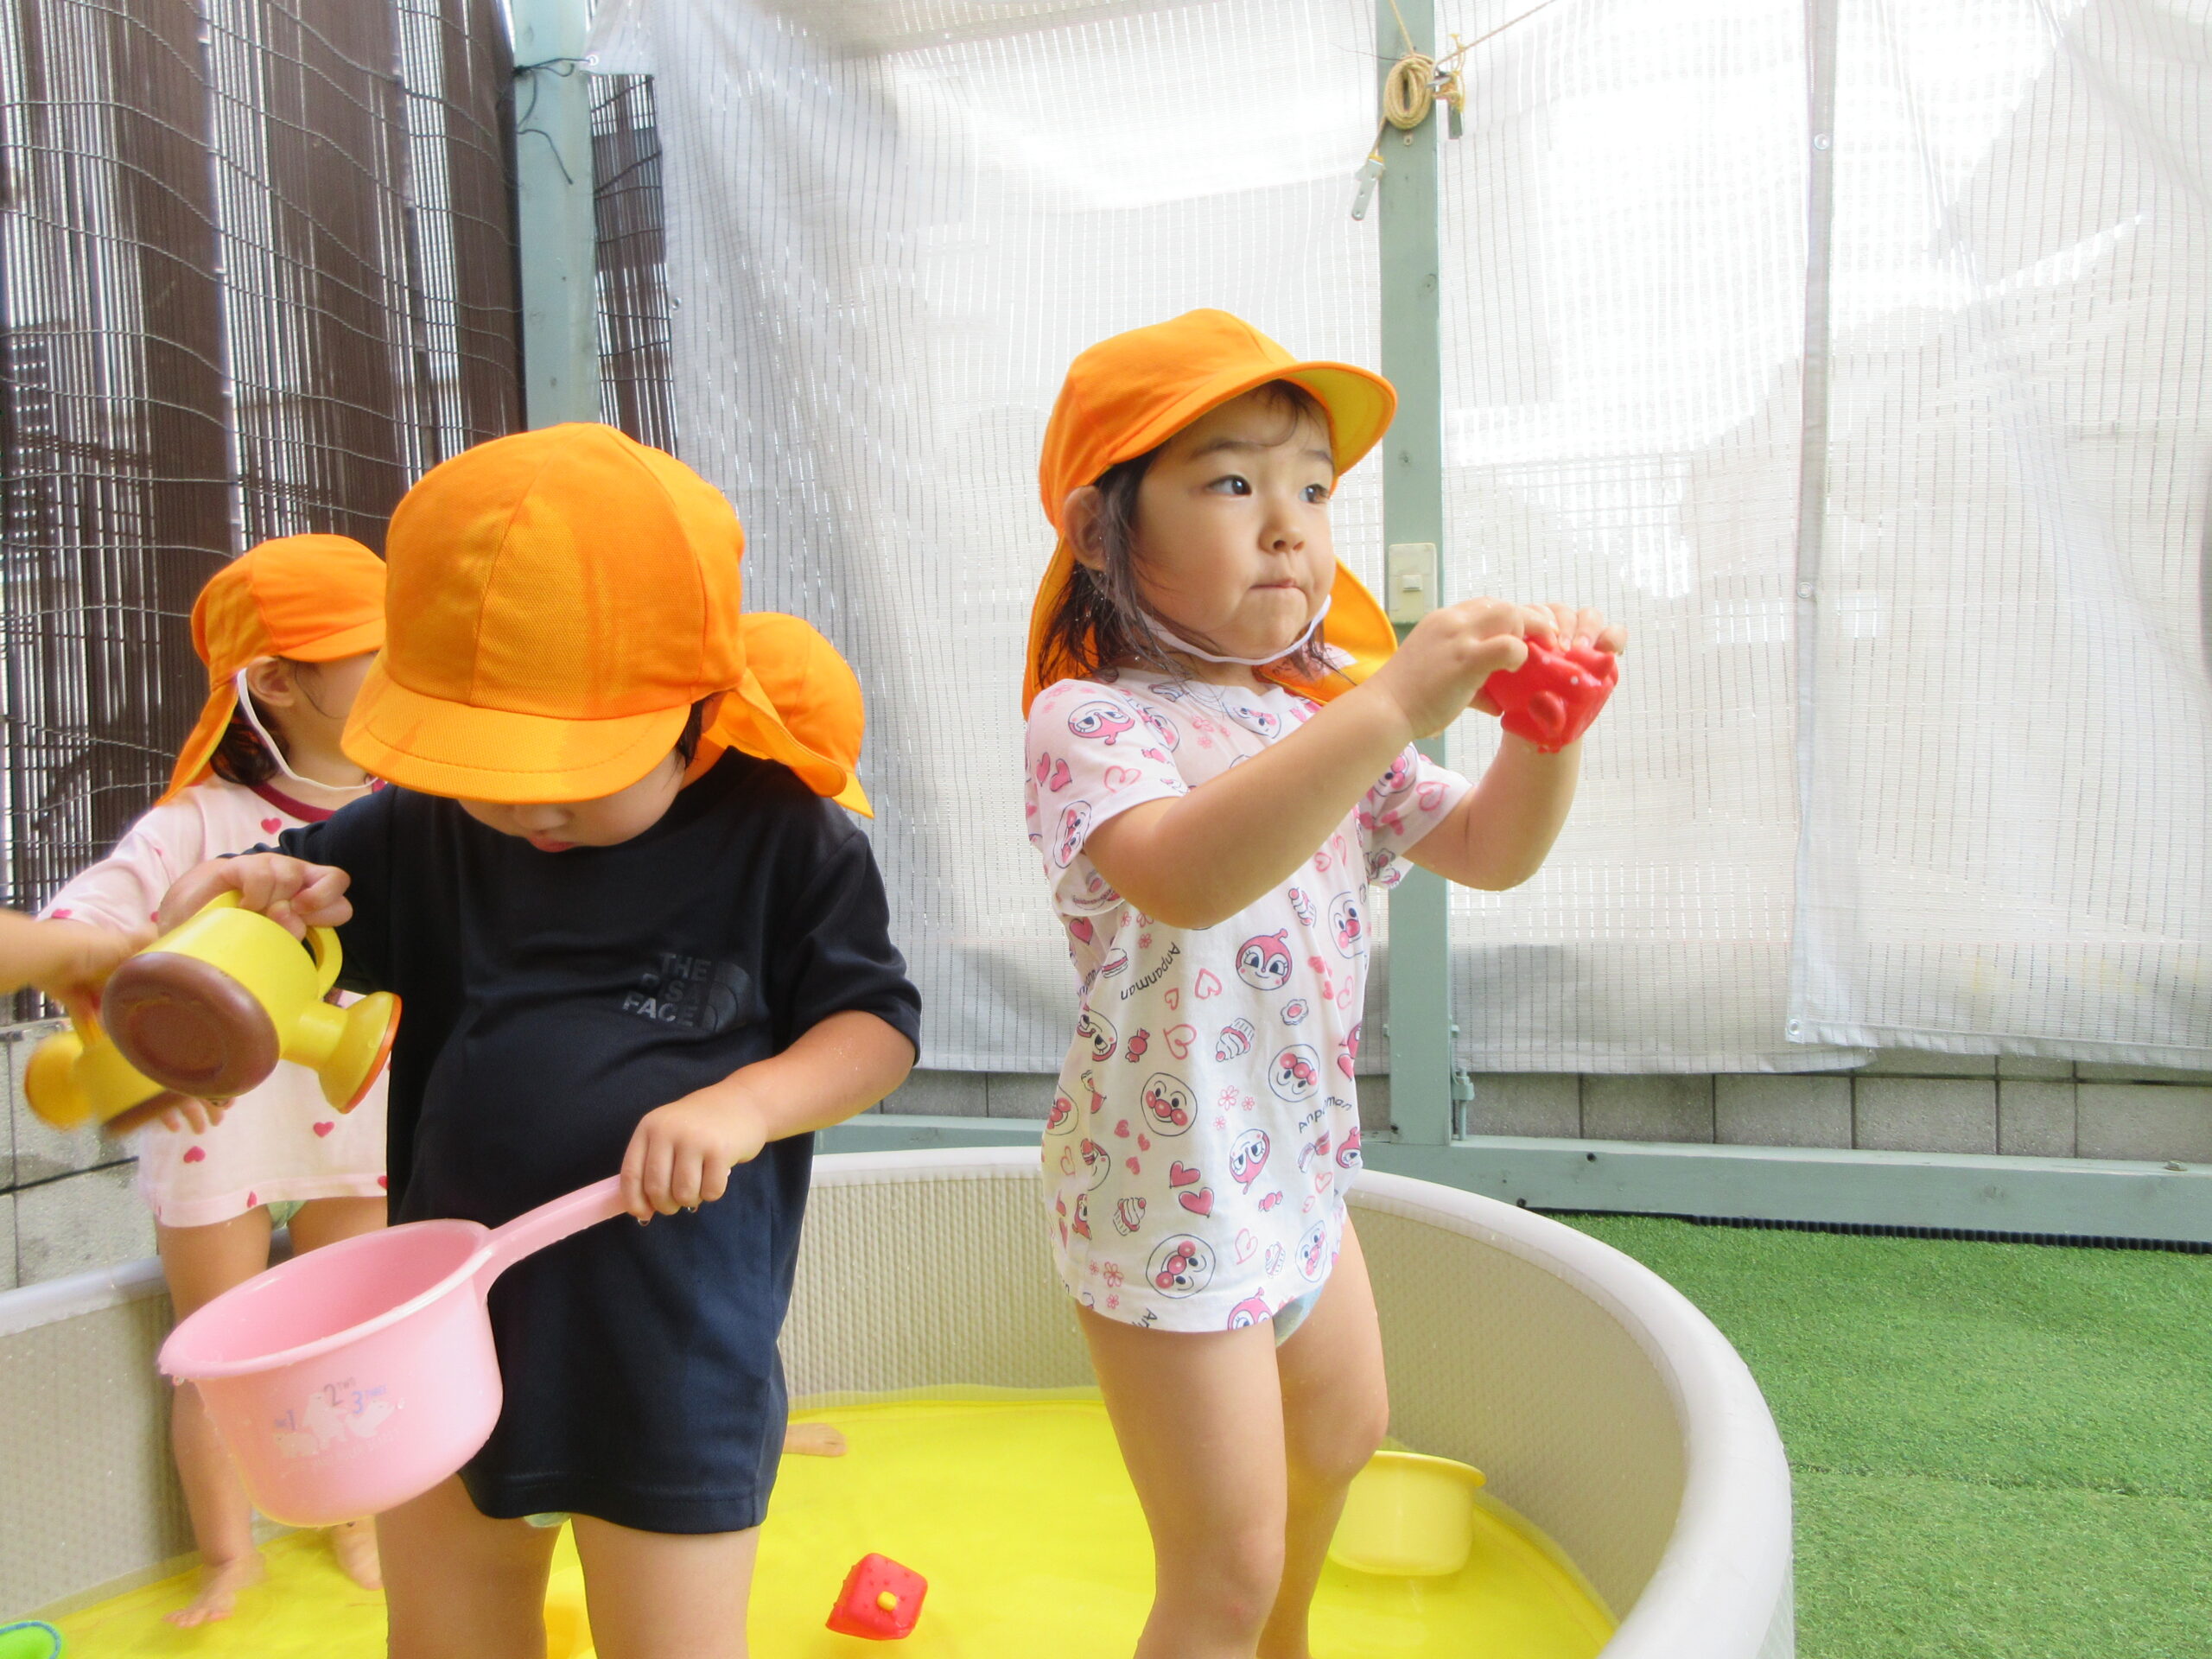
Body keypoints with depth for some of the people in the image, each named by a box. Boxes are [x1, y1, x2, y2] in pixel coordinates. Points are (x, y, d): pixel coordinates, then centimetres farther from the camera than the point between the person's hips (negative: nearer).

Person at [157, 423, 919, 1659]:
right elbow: (314, 892, 12)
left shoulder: (780, 833, -12)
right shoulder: (430, 828, -1)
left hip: (675, 1344, -4)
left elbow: (878, 1024, -9)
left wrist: (749, 1100, -26)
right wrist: (259, 898, -10)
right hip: (446, 1314, 5)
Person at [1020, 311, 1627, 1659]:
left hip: (1302, 1166, 9)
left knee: (1344, 1432, 32)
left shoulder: (1327, 705, 3)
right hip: (1174, 1200, -8)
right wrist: (1388, 709, -47)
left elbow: (1487, 852, 2)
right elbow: (1186, 875, -42)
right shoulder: (1091, 720, -22)